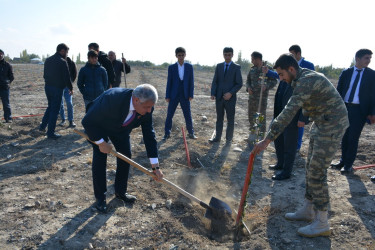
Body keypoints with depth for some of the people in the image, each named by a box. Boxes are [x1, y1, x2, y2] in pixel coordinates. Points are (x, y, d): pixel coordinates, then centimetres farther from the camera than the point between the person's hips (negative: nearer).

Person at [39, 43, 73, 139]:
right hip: (57, 88, -7)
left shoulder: (48, 60, 10)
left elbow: (45, 75, 16)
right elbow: (67, 77, -14)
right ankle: (50, 133, 5)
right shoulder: (63, 62, -14)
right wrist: (70, 88, -2)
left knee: (50, 107, 24)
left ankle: (42, 126, 26)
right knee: (55, 110, 0)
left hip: (47, 87, 8)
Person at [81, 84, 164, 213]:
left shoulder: (146, 109, -27)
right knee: (99, 159, -10)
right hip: (98, 125, -4)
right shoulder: (112, 99, -44)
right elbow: (88, 122, -32)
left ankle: (120, 192, 21)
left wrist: (155, 166, -20)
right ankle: (100, 197, 9)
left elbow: (149, 134, -19)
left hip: (121, 128, 5)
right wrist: (101, 142, -27)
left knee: (126, 155, 1)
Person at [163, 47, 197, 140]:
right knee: (169, 115, 3)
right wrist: (167, 96, -2)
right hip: (174, 95, 0)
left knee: (188, 115, 6)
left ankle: (191, 133, 20)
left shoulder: (189, 67, 3)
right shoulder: (171, 67, 0)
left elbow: (191, 81, 4)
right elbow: (169, 82, 1)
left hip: (185, 96, 1)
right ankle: (167, 134, 14)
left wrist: (191, 95, -3)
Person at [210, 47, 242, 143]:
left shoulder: (236, 67, -2)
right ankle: (217, 137, 20)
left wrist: (231, 93, -17)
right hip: (219, 97, 3)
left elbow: (239, 84, -5)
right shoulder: (219, 66, 8)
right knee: (219, 118, 11)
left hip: (230, 98, -3)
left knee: (230, 120, 8)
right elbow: (215, 81, 6)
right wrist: (213, 94, -7)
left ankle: (229, 138, 21)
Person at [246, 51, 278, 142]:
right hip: (252, 95, 6)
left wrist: (266, 86, -23)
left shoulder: (268, 68, -7)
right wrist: (248, 87, -3)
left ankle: (262, 132, 10)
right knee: (250, 113, 12)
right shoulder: (252, 69, 9)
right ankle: (252, 131, 27)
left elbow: (274, 81, -7)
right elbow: (248, 80, 17)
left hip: (262, 95, -6)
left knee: (262, 114, -1)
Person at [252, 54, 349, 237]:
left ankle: (322, 224, 6)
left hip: (332, 126, -10)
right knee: (311, 168, 14)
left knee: (316, 172, -7)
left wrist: (267, 140, -33)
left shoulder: (306, 82, -25)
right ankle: (307, 210, 28)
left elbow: (287, 113, -32)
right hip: (320, 124, 10)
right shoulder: (304, 77, 7)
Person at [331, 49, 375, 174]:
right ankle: (343, 161, 26)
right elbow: (339, 90, 9)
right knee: (344, 137, 11)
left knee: (353, 138, 0)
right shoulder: (346, 72, 6)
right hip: (344, 107, 3)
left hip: (359, 110, -2)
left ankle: (348, 165, 11)